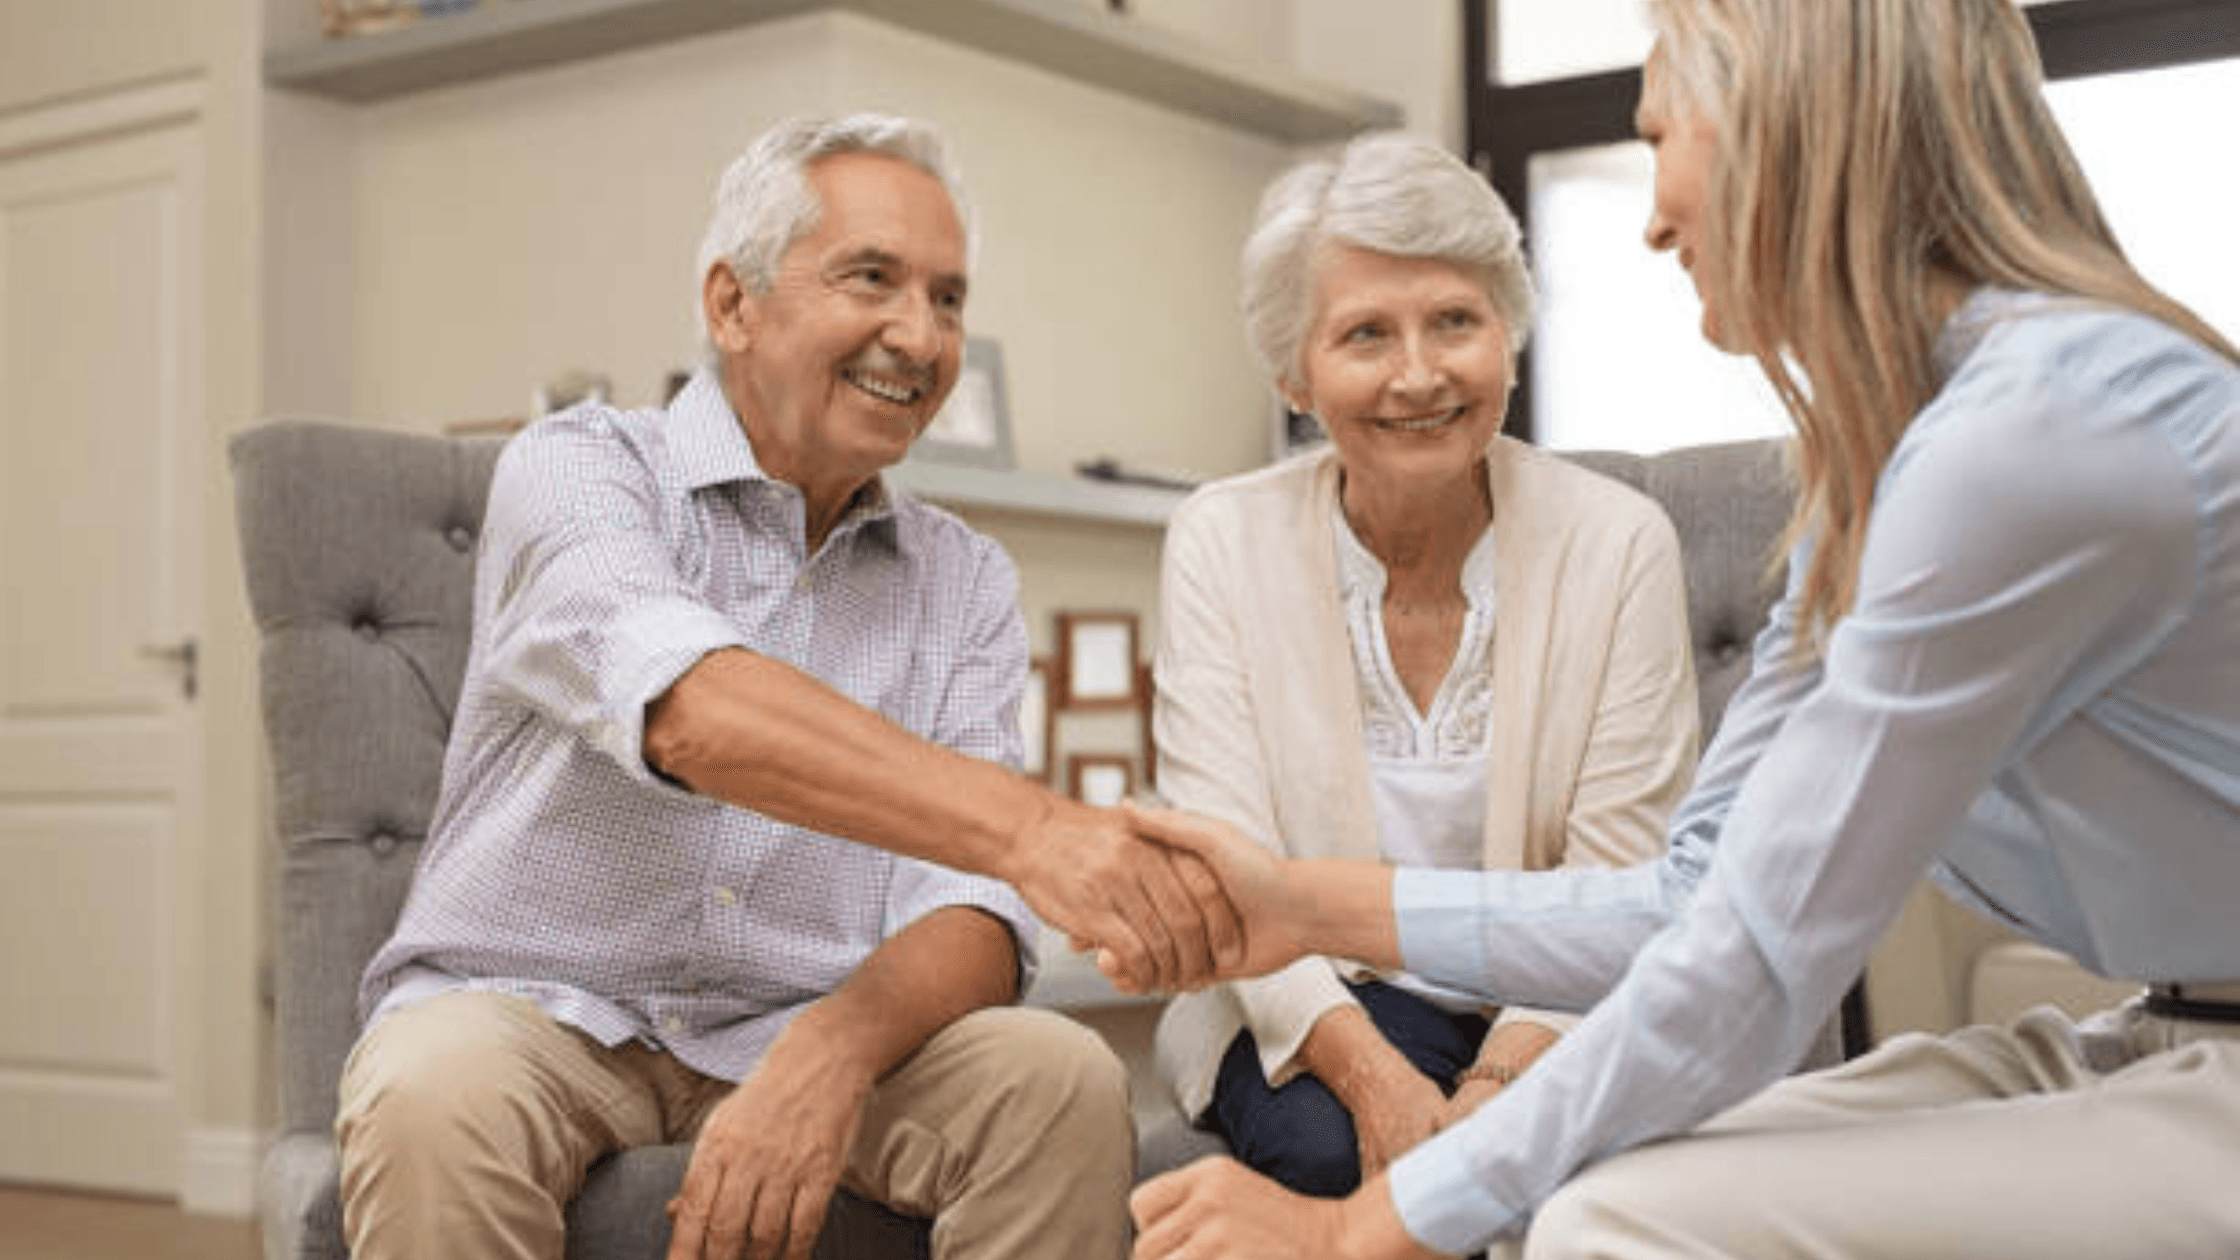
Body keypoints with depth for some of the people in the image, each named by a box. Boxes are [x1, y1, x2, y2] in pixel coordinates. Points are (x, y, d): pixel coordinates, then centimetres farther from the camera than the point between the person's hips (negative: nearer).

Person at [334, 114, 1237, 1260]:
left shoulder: (965, 584, 7)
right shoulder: (578, 468, -6)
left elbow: (966, 907, -5)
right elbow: (690, 712, -28)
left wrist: (834, 1051, -28)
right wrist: (1028, 827, -41)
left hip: (804, 1029, 3)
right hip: (532, 1005, -3)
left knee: (1062, 1082, -23)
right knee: (434, 1101, -34)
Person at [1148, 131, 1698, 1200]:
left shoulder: (1621, 543, -5)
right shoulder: (1220, 542, -3)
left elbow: (1619, 884, -9)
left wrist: (1495, 1089, -27)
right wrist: (1373, 1073, -28)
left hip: (1547, 1014, 0)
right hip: (1316, 1010, 0)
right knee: (1336, 1145, -33)